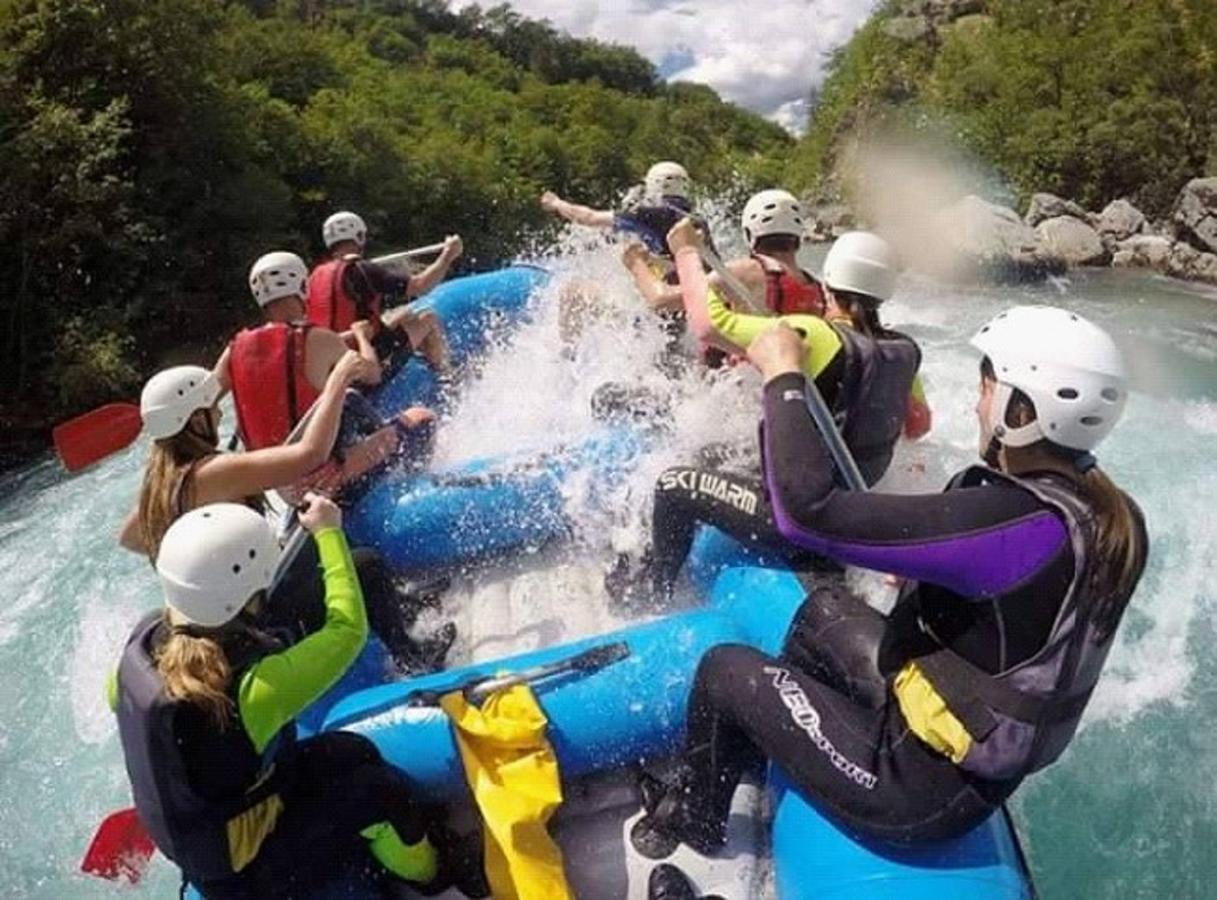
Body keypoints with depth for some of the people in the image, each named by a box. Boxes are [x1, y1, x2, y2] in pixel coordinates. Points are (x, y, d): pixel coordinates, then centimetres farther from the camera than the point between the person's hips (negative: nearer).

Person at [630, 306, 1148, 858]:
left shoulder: (1011, 520, -33)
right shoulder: (1115, 518, -6)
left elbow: (809, 510, -34)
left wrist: (784, 377, -22)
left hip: (920, 796, -8)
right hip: (986, 770, 9)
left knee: (726, 669, 6)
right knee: (825, 611, 22)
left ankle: (691, 817, 32)